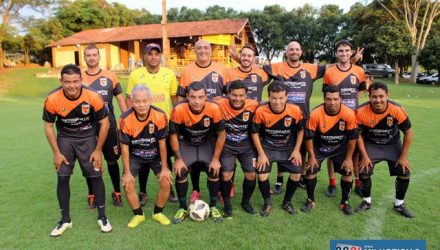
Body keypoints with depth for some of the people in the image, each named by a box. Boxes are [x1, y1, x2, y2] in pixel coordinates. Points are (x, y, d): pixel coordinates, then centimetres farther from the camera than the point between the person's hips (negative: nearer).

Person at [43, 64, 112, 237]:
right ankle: (65, 220, 19)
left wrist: (98, 150, -10)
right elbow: (48, 126, -5)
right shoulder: (52, 99, -21)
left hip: (88, 138, -1)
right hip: (65, 138, 1)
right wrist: (56, 152, -7)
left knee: (95, 176, -2)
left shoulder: (93, 97, -24)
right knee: (62, 178, 0)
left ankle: (102, 217, 15)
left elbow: (104, 123, -11)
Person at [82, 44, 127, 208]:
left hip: (109, 125, -1)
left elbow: (120, 99, 6)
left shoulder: (110, 76, 1)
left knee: (112, 160, 7)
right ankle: (91, 195, 26)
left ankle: (117, 193, 24)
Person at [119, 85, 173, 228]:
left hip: (155, 155, 0)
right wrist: (127, 172, -12)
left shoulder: (160, 116, -24)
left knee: (166, 183, -11)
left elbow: (162, 143, -14)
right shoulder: (125, 119, -24)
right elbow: (125, 147, -14)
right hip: (135, 156, 0)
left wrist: (164, 168, -9)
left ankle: (158, 213, 16)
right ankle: (138, 215, 17)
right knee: (128, 185, -11)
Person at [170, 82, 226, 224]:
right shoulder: (179, 110, -31)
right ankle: (182, 208, 12)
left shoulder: (214, 109, -29)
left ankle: (213, 207, 12)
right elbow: (173, 135, -14)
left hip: (208, 144, 1)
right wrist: (178, 158, -13)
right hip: (186, 144, 0)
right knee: (181, 173, -10)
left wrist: (216, 158, -13)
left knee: (214, 171, -10)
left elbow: (221, 134, -15)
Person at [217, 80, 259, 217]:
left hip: (246, 146, 2)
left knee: (251, 174, -1)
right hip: (227, 146, -2)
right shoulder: (220, 105, -23)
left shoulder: (253, 105, -17)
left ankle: (246, 202, 27)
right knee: (226, 175, -11)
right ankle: (227, 205, 15)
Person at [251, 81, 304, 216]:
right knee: (262, 175, -15)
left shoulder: (295, 110, -18)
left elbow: (300, 130, 0)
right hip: (267, 147, -2)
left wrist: (296, 150, -6)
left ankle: (287, 202, 19)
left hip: (288, 148, 2)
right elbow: (255, 133, -10)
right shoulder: (261, 111, -24)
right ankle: (267, 203, 14)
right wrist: (261, 154, -13)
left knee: (297, 173, -7)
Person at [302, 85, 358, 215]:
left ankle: (345, 202, 19)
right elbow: (309, 137, -17)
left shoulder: (349, 114, -26)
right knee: (311, 170, -7)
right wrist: (312, 157, -12)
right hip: (319, 147, -1)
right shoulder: (316, 114, -29)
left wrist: (349, 158, -7)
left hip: (340, 148, 1)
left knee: (348, 171, -3)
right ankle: (310, 200, 14)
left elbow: (352, 137, -12)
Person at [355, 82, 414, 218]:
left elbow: (408, 132, -11)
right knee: (364, 172, -9)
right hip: (371, 145, -1)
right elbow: (358, 135, -13)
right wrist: (364, 156, -14)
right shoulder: (361, 112, -28)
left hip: (393, 144, 1)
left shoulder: (397, 110, -26)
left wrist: (403, 156, -10)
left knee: (405, 172, -4)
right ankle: (366, 201, 17)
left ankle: (399, 204, 20)